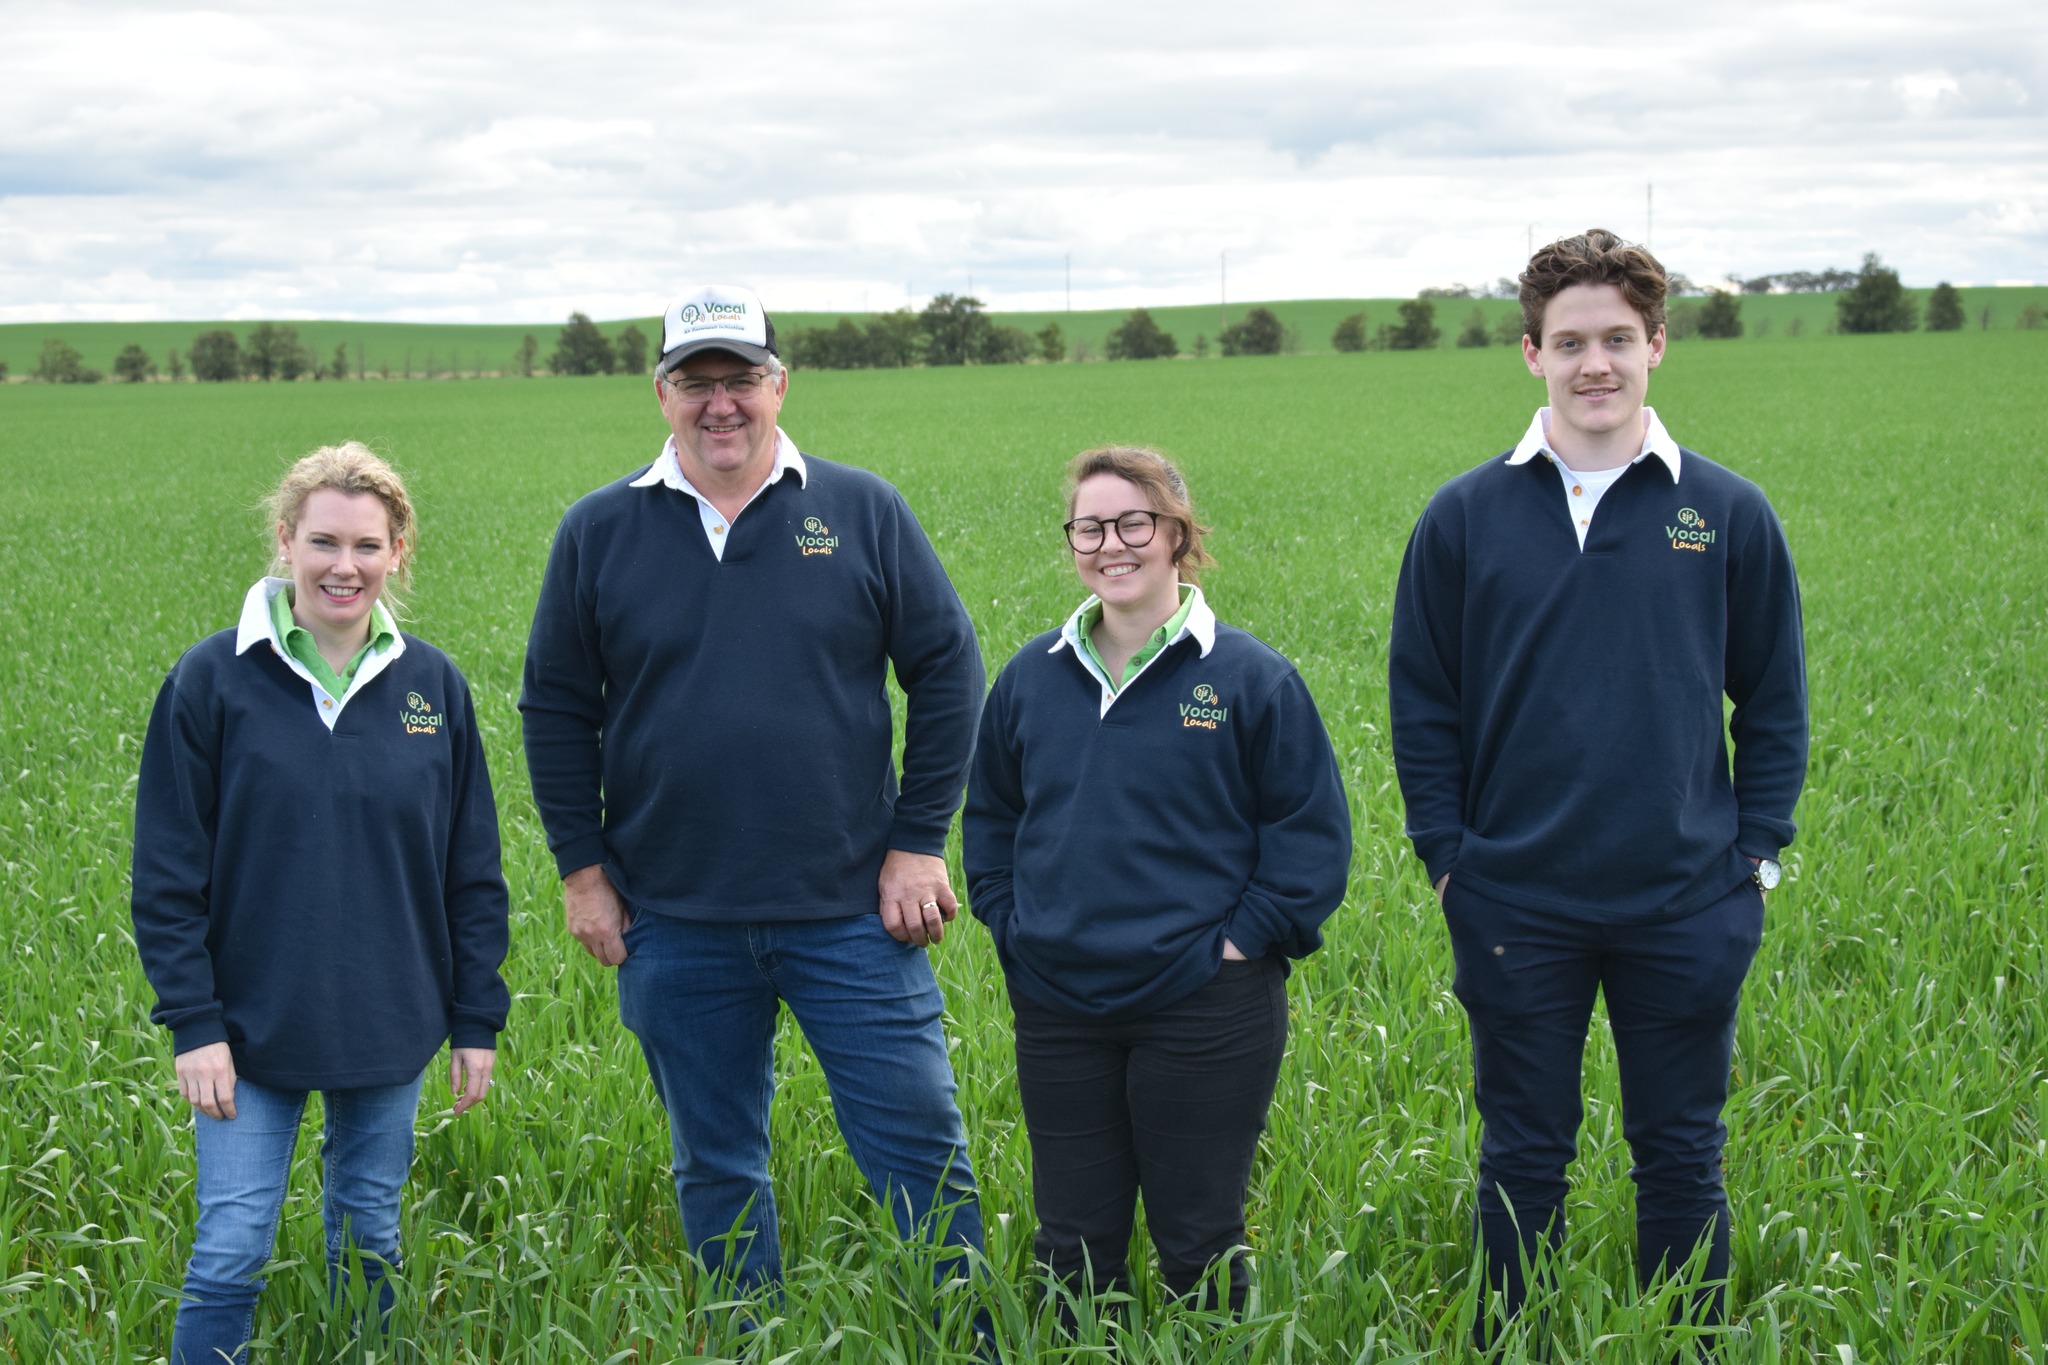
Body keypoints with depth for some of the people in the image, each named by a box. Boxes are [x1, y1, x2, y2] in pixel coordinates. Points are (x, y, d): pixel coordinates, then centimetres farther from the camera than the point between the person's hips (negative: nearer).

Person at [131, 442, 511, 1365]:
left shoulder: (432, 686, 1)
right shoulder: (213, 681, -7)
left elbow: (471, 870, 7)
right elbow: (168, 873, -5)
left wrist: (476, 1021, 6)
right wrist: (192, 1022, -9)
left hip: (389, 1030, 3)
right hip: (253, 1031, -2)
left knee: (369, 1236, 14)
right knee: (230, 1252, -2)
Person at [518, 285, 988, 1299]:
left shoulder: (863, 513, 1)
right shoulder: (598, 533, 4)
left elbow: (948, 673, 3)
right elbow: (555, 710, 9)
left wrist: (918, 842, -2)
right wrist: (582, 869, 4)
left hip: (852, 911, -1)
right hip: (675, 926, 2)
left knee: (921, 1153, 2)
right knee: (716, 1171, 13)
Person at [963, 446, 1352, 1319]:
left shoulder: (1247, 676, -5)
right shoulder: (1031, 677, 7)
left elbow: (1313, 828, -2)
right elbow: (989, 816, 19)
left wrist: (1246, 937, -9)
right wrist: (1011, 926, 7)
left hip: (1204, 1011, -4)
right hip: (1058, 1015, 4)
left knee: (1198, 1246, 6)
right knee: (1073, 1246, 11)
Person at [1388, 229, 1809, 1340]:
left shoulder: (1728, 515, 1)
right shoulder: (1464, 518, 0)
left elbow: (1774, 700, 7)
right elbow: (1422, 704, 5)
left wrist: (1756, 853, 1)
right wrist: (1447, 856, -1)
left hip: (1687, 908, 0)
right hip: (1515, 910, 0)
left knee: (1680, 1156, 11)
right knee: (1522, 1159, 10)